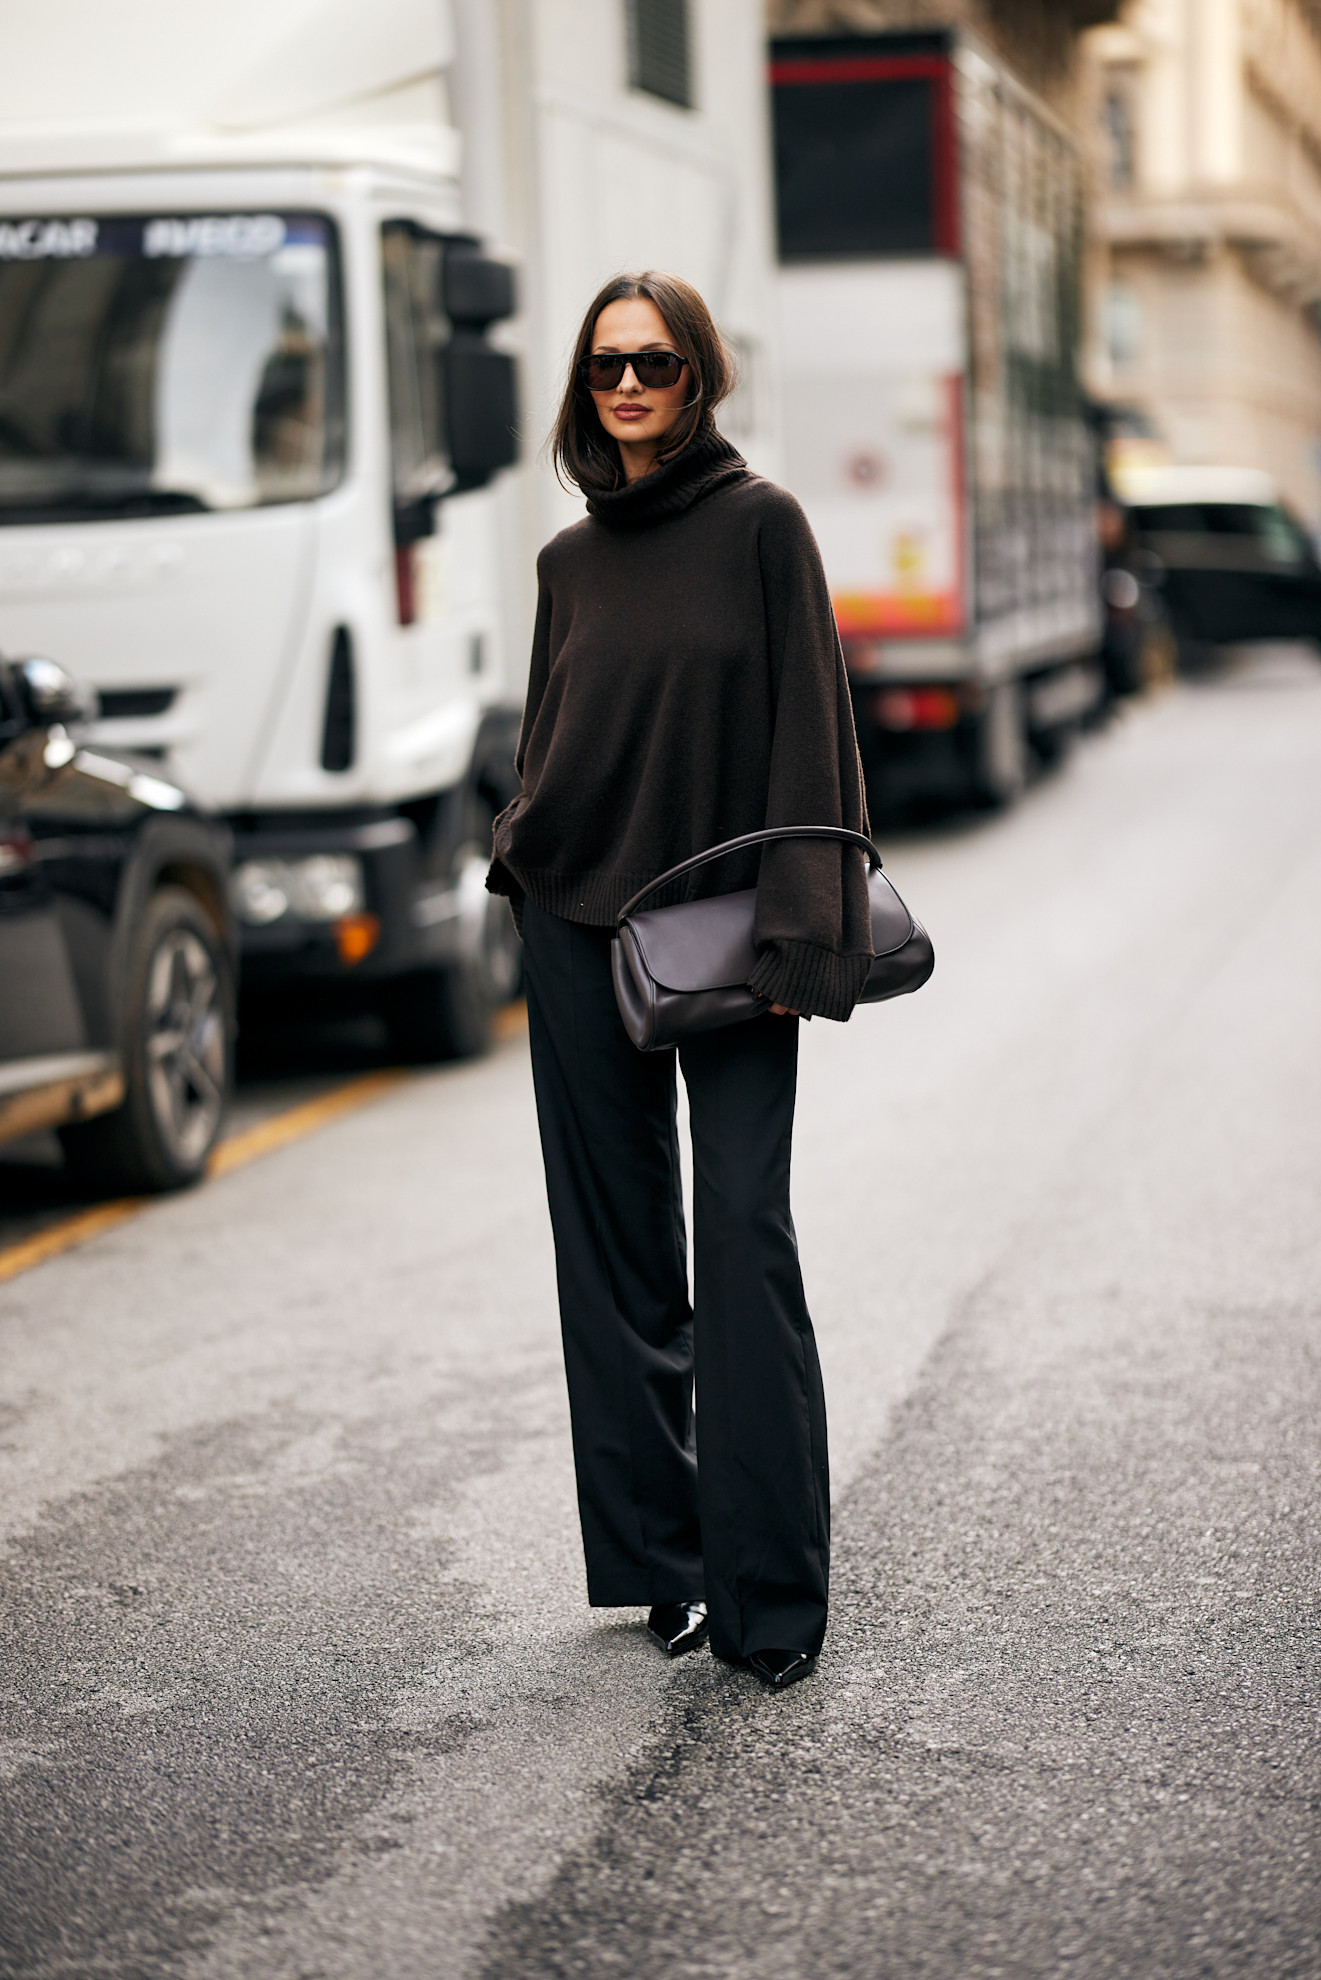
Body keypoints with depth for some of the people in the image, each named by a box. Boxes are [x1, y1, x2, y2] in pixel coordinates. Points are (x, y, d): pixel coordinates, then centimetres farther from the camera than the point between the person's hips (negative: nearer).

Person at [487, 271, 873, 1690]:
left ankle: (772, 1590, -3)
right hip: (580, 931, 4)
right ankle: (662, 1564, 15)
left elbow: (808, 725, -6)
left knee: (745, 1240, -9)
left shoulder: (759, 525, -2)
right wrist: (528, 849, 5)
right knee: (619, 1251, 6)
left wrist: (798, 926, -13)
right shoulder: (570, 559, 11)